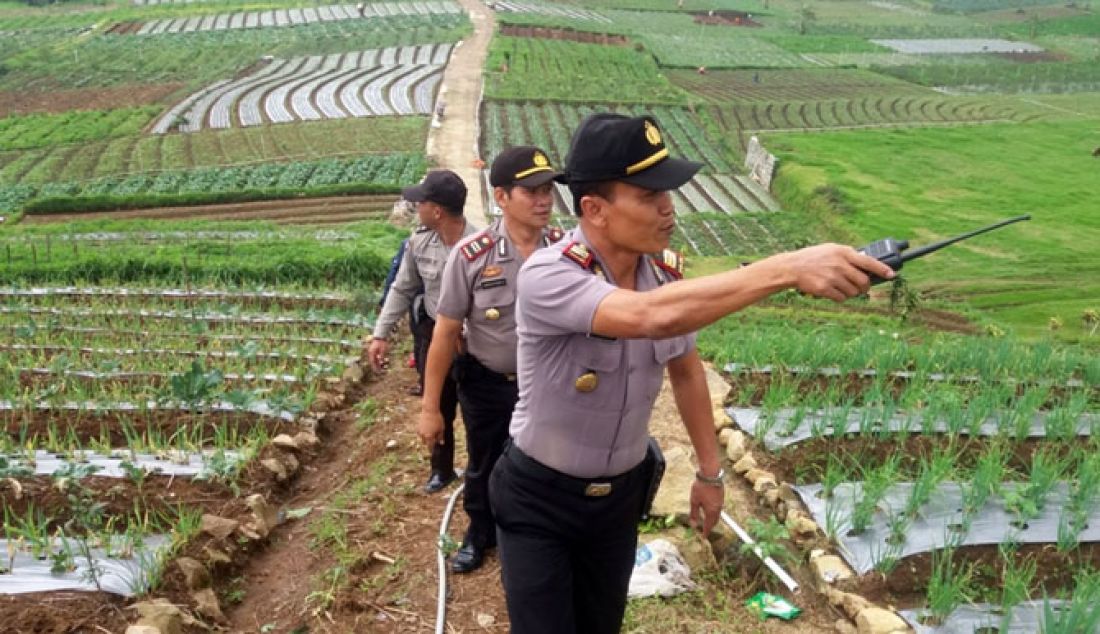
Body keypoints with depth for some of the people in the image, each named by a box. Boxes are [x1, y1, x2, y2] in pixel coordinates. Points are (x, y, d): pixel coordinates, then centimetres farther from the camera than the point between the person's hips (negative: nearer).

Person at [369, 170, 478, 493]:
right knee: (437, 409, 20)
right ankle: (442, 469, 42)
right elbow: (402, 289, 3)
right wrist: (381, 333, 0)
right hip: (434, 336, 5)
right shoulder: (419, 242, -8)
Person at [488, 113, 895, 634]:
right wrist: (789, 268, -50)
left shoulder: (665, 274, -9)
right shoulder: (547, 276, -29)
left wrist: (709, 471, 11)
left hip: (621, 493, 5)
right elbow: (653, 317, -47)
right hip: (539, 498, -5)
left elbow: (685, 369, 7)